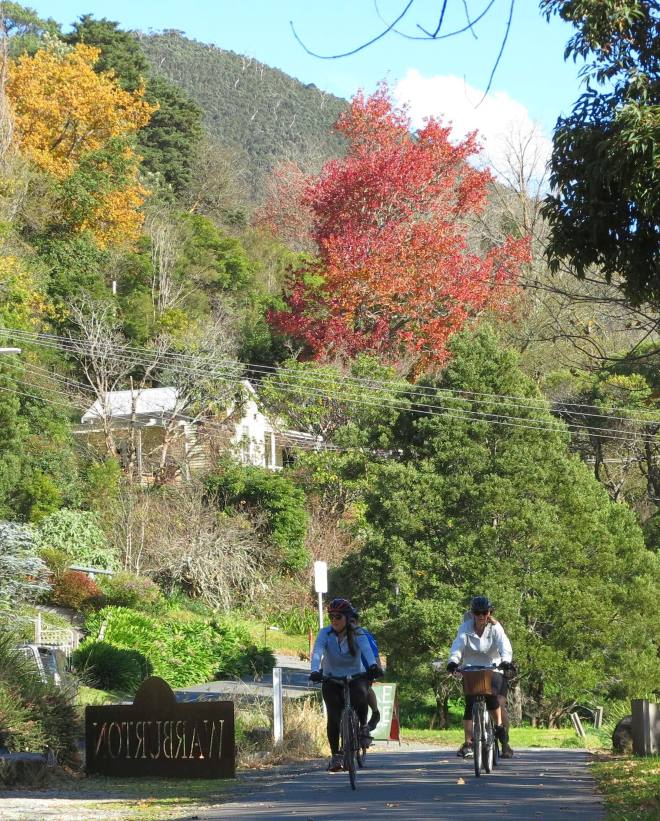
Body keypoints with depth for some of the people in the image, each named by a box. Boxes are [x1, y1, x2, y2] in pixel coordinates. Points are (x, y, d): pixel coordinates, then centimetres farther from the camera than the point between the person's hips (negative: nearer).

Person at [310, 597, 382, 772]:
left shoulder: (357, 633, -14)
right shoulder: (325, 633, -13)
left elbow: (367, 649, -31)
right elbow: (317, 652, -28)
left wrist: (373, 666, -52)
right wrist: (315, 671, -48)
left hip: (356, 677, -1)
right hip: (331, 679, 1)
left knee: (360, 697, -33)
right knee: (333, 717, -14)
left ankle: (363, 726, -5)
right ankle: (335, 756, -1)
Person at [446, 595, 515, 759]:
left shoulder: (495, 628, -7)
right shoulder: (466, 628, -6)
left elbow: (504, 645, -23)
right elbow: (458, 645, -21)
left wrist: (505, 660, -44)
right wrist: (453, 661, -41)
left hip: (493, 669, -1)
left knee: (492, 696, -26)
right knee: (469, 705, -9)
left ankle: (500, 728, -8)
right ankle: (468, 743, -5)